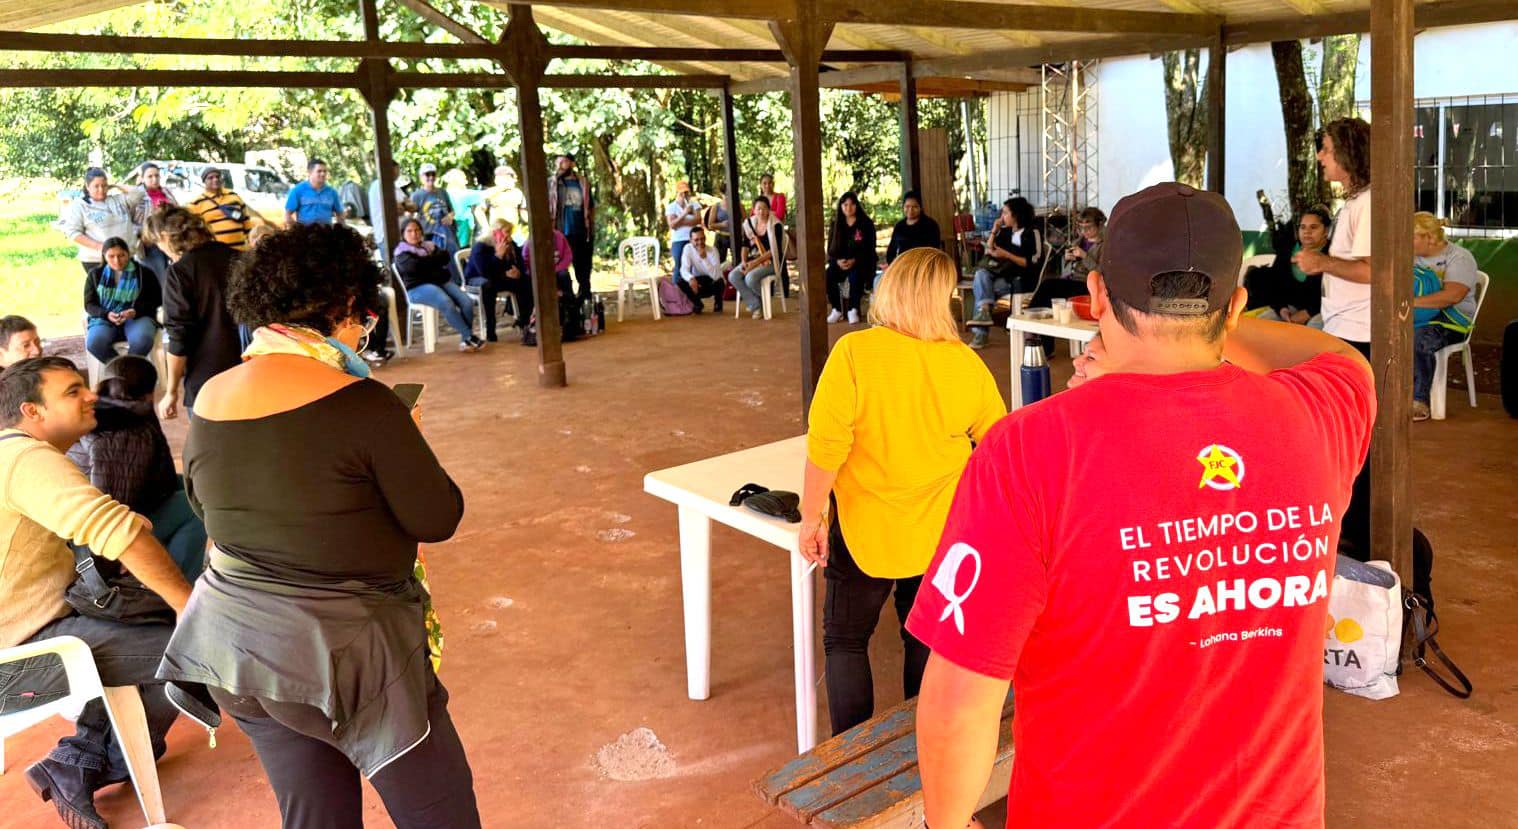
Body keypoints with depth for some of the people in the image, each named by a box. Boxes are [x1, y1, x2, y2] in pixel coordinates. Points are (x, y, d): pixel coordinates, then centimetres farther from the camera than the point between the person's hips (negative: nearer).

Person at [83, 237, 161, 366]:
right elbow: (89, 305, 7)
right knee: (94, 343, -33)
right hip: (105, 319, 2)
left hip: (137, 317, -2)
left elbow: (156, 301, 3)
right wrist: (107, 314, -16)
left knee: (142, 340, -38)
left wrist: (136, 311, -17)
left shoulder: (144, 273, 4)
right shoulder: (95, 275, 11)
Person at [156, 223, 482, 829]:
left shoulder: (210, 400, -1)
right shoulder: (361, 403, -20)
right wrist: (406, 439, 1)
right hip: (346, 648, -7)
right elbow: (437, 519, -14)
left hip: (236, 641, 7)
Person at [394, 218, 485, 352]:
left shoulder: (429, 245, 22)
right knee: (447, 303, -33)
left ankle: (466, 341, -14)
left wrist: (426, 261, -5)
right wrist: (434, 260, -4)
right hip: (418, 287, -6)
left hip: (441, 281, 6)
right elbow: (415, 266, -15)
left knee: (467, 302, -20)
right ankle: (470, 337, -25)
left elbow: (445, 256, 5)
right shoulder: (402, 252, 5)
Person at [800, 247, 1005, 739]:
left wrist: (811, 517, -9)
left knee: (845, 640, 15)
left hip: (864, 531, -3)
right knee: (927, 641, 20)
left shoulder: (854, 353, -19)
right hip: (939, 533, 3)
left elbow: (826, 446, -20)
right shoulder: (967, 364, -8)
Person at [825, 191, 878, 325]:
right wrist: (838, 260, -12)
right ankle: (837, 309, -12)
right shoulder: (836, 224, 11)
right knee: (828, 276, -27)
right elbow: (830, 249, 10)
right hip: (840, 262, 3)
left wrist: (854, 260, -19)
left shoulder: (866, 224, 1)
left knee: (855, 275, -36)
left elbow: (869, 249, -4)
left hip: (860, 262, -3)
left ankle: (853, 309, -18)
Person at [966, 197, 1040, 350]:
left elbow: (1029, 264, -11)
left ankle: (982, 333, -28)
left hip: (1021, 280, -6)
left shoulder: (1029, 235, -4)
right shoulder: (1005, 232, 15)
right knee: (981, 273, -27)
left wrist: (1006, 255, -20)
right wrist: (994, 232, 6)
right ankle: (984, 310, -43)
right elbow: (988, 253, 15)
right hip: (1002, 274, 6)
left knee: (984, 288, -28)